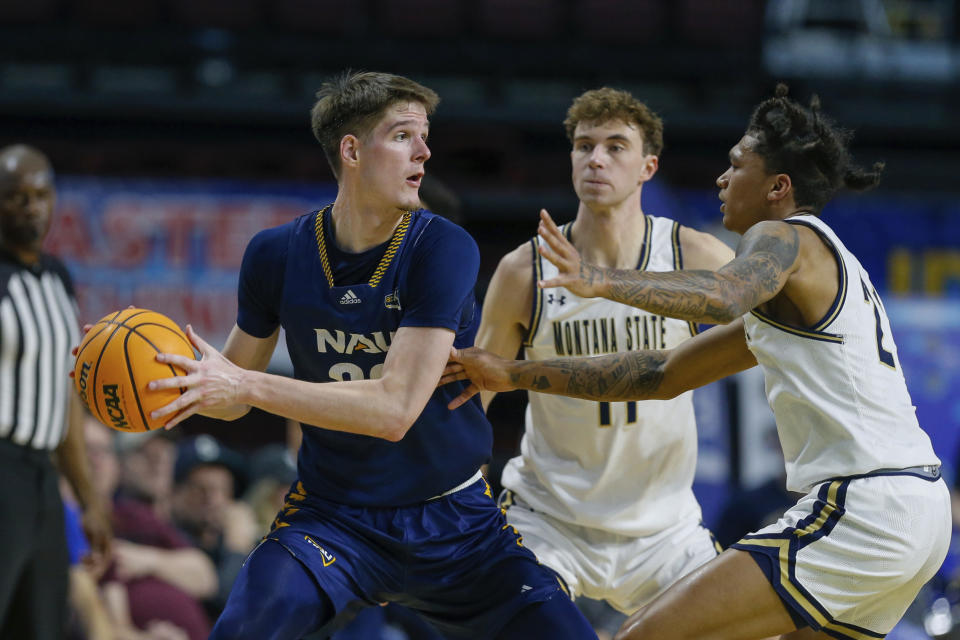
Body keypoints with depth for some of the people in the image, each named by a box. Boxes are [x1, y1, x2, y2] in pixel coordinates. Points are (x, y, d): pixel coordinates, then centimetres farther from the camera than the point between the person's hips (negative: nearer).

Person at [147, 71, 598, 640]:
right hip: (331, 520, 1)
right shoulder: (277, 254, -4)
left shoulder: (443, 250, -14)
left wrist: (246, 384, -29)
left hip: (454, 523, -1)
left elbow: (396, 408, -24)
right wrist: (166, 372, -13)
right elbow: (232, 400, 9)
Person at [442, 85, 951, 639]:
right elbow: (662, 376, 26)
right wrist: (515, 375, 24)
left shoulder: (785, 237, -3)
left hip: (861, 509, -10)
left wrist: (600, 280, -41)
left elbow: (724, 297, -30)